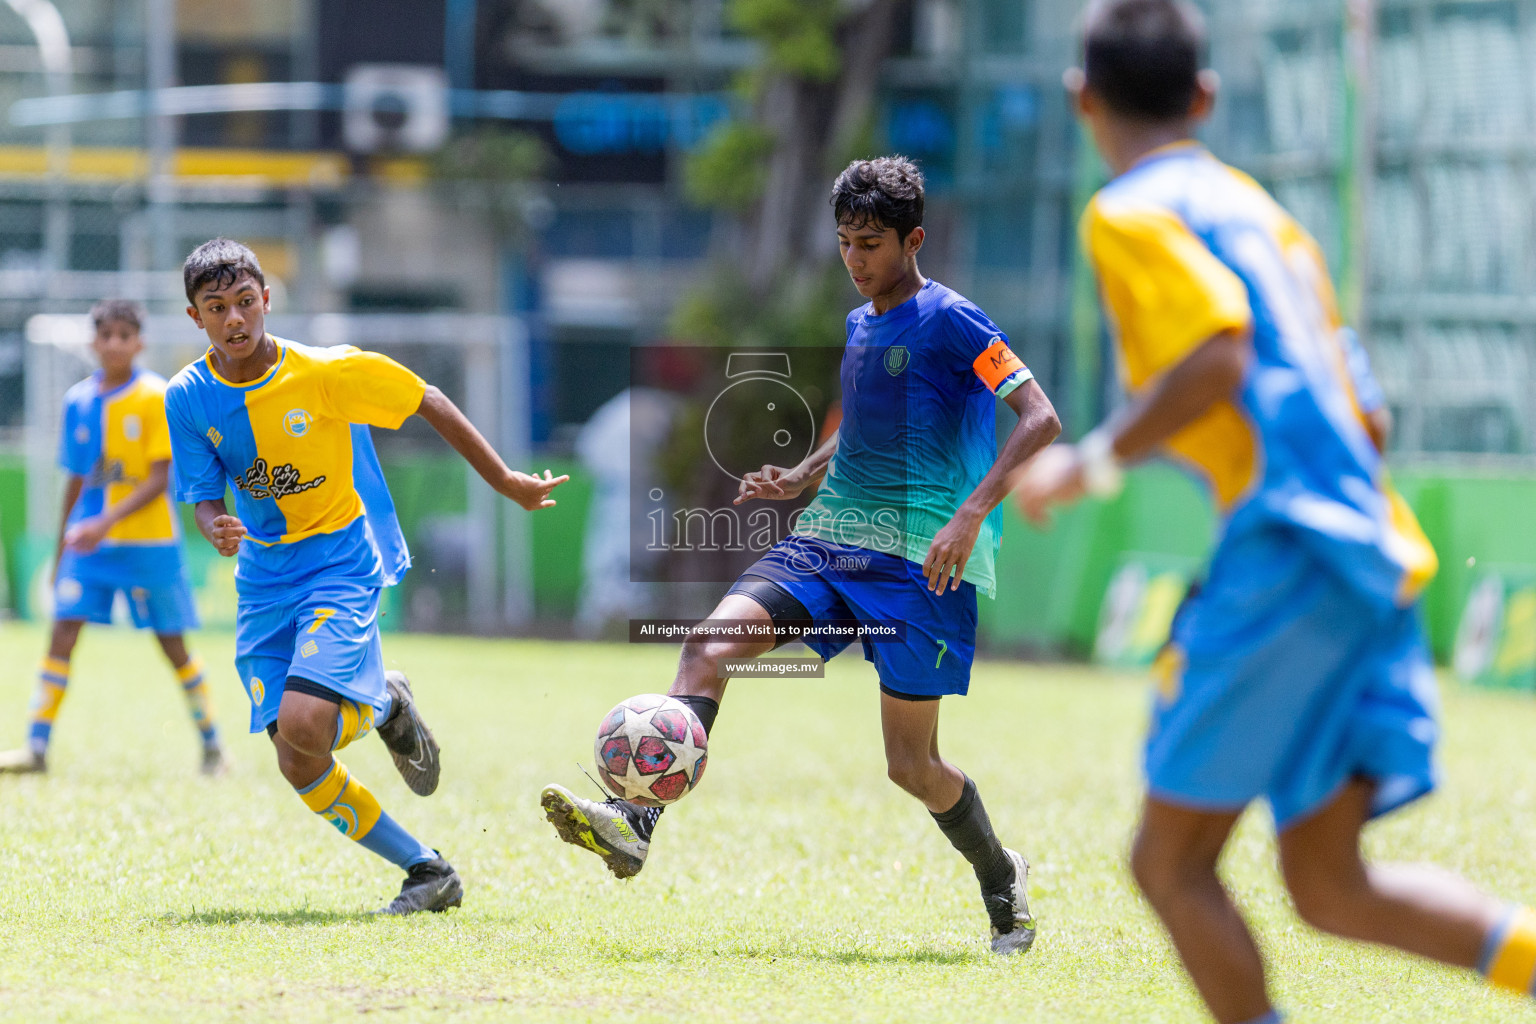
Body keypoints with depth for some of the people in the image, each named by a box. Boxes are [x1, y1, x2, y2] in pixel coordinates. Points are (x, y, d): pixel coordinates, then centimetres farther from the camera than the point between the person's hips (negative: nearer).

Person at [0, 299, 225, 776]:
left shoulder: (156, 398, -7)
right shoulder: (78, 401, 7)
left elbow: (159, 479, -12)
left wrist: (109, 521, -23)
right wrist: (62, 550, 17)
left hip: (148, 539, -3)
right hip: (88, 538, 3)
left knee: (172, 642, 3)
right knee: (62, 633, -9)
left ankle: (212, 745, 17)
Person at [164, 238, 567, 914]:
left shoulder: (326, 371, -15)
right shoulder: (188, 398, -6)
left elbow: (428, 404, -3)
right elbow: (205, 499, -2)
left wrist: (506, 483, 4)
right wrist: (218, 530, -27)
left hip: (341, 561, -4)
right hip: (263, 576, 4)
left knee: (302, 727, -26)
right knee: (298, 767, -4)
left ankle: (385, 709, 10)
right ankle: (426, 871, 15)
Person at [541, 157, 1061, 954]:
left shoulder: (950, 322, -8)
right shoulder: (858, 325, 16)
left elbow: (1040, 419, -16)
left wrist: (970, 514, -25)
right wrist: (803, 478, 12)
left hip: (917, 558, -7)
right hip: (831, 536, 7)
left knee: (911, 764, -2)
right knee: (710, 643, -18)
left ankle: (1002, 879, 25)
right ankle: (633, 825, -28)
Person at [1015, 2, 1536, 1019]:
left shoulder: (1132, 214, -2)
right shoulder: (1260, 209, 23)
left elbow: (1218, 357, -18)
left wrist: (1090, 465, -9)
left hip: (1289, 551, -8)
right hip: (1374, 551, 8)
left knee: (1170, 861, 0)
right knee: (1330, 885, 7)